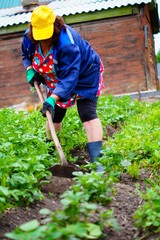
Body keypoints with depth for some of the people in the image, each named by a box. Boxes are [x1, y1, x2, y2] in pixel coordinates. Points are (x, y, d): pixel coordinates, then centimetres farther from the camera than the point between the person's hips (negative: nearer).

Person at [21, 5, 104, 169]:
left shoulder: (67, 43, -40)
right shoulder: (29, 37, -18)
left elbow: (69, 76, -43)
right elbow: (26, 55, 6)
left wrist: (53, 99, -52)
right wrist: (30, 70, -15)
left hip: (84, 74, -7)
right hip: (56, 79, 7)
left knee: (87, 113, -20)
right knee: (54, 114, 13)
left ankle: (96, 158, -27)